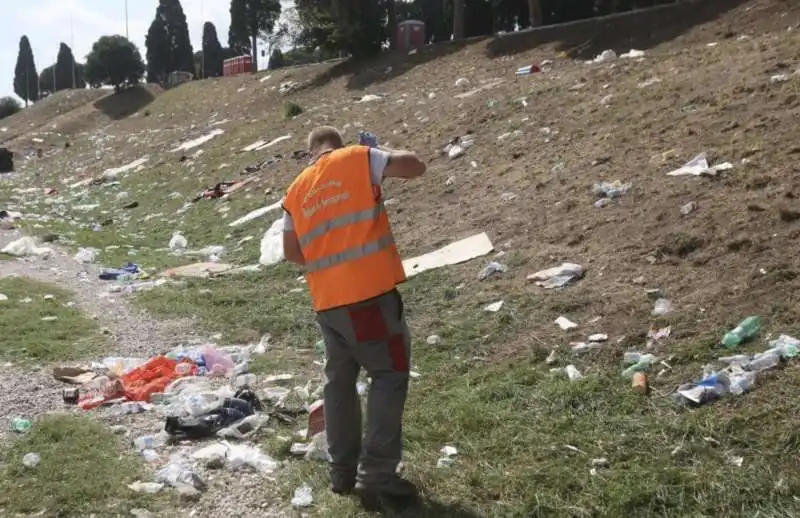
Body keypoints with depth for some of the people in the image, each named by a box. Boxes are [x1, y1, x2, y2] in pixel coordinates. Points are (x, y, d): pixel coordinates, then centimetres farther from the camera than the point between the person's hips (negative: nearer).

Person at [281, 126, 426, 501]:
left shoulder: (296, 190, 15)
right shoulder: (359, 159, 0)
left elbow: (292, 252, 16)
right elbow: (416, 166, 2)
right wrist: (384, 153, 19)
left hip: (326, 301, 6)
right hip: (369, 293, -6)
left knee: (339, 381, 16)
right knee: (390, 374, 4)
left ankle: (342, 471, 23)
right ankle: (376, 474, 2)